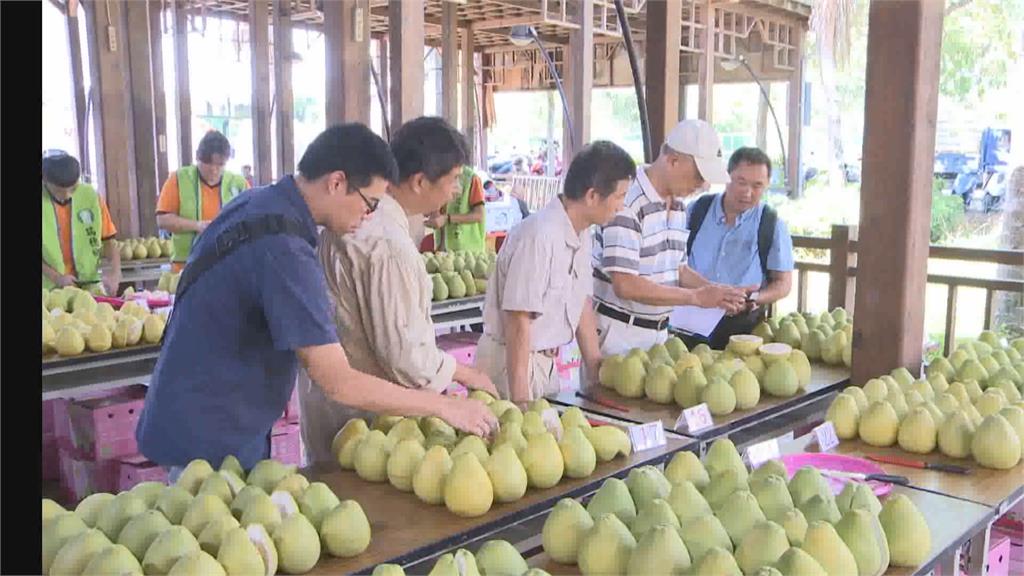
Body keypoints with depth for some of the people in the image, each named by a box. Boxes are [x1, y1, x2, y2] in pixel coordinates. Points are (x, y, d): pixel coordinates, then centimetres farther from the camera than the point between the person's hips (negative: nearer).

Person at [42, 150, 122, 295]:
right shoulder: (44, 200, -6)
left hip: (89, 285, 1)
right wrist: (57, 277, -14)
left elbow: (108, 241, 4)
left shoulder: (91, 196, -2)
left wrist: (114, 273, -9)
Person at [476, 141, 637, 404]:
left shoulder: (581, 234, 3)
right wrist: (520, 398, -21)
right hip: (512, 361, -8)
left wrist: (596, 370, 14)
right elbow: (519, 322, -23)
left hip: (546, 361, 9)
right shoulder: (539, 237, -24)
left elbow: (582, 304, 12)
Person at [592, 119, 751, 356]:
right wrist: (696, 297, -20)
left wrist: (718, 292, 0)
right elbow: (625, 285, -24)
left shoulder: (678, 206, 8)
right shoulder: (628, 203, -20)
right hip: (618, 332, -8)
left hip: (659, 330, 8)